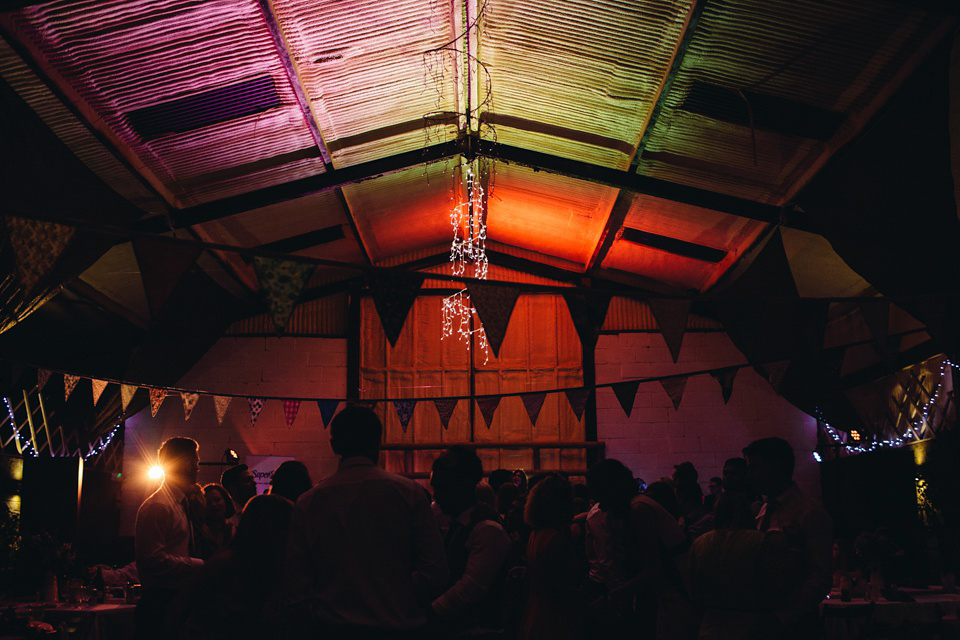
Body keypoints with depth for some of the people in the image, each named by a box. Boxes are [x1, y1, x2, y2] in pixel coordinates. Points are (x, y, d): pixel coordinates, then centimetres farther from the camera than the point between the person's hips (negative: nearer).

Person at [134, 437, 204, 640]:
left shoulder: (181, 504, 18)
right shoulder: (157, 506, -15)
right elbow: (154, 560, -22)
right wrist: (202, 566, -19)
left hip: (179, 599, 10)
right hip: (161, 603, -9)